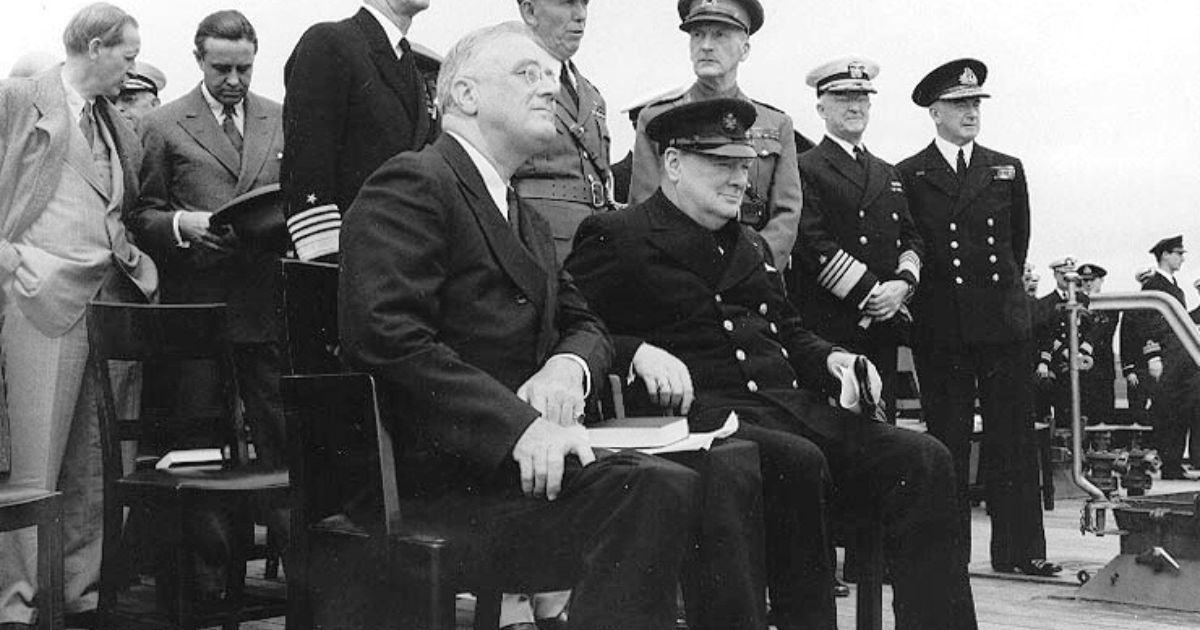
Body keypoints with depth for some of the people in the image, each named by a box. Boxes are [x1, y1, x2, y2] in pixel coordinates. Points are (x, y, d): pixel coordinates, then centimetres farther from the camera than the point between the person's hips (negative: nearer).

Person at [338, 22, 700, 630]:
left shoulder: (528, 222, 28)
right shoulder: (412, 184, -3)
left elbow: (584, 324, 25)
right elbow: (385, 335, -16)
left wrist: (567, 366, -1)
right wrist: (518, 424, -23)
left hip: (531, 451, 8)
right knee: (653, 490, -30)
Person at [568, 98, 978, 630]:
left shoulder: (753, 247, 29)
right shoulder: (614, 238, 3)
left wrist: (830, 358, 13)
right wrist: (638, 353, -23)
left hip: (792, 403, 8)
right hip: (705, 408, -7)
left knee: (923, 461, -14)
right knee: (796, 461, -38)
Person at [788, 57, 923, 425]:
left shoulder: (888, 174, 23)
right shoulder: (806, 170, -1)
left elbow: (910, 239, 19)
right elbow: (813, 243, -11)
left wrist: (903, 284, -2)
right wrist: (871, 293, -12)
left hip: (884, 323, 7)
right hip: (829, 328, -7)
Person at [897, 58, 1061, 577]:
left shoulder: (1007, 170, 14)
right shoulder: (908, 177, 4)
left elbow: (1019, 242, 20)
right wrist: (923, 302, 3)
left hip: (1004, 320, 2)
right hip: (939, 330, -2)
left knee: (1012, 438, 2)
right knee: (946, 440, 1)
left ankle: (1019, 549, 8)